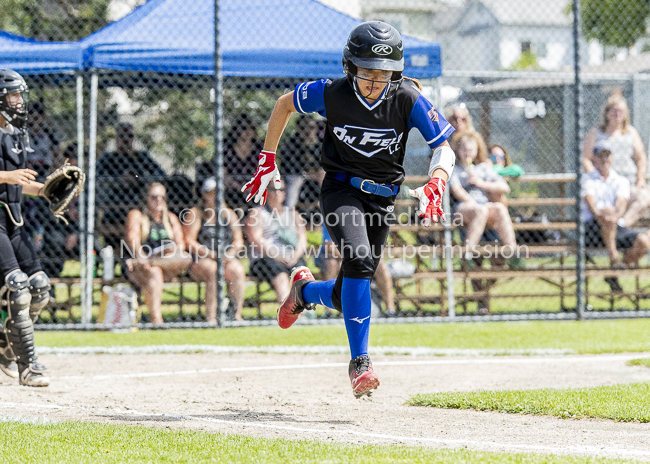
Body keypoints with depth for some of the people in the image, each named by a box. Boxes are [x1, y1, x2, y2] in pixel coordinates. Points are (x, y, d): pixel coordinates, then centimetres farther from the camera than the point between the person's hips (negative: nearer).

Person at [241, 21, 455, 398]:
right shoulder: (332, 94, -14)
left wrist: (434, 187, -32)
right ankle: (360, 362, -28)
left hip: (382, 199, 2)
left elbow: (445, 151, -12)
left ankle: (305, 290, 40)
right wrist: (268, 161, 3)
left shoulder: (407, 99, -14)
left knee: (347, 297, 4)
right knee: (359, 259, -31)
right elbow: (284, 104, 4)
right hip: (341, 189, -2)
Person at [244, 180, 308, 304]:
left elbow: (302, 238, 14)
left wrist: (295, 256, -9)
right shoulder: (257, 213, 12)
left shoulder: (293, 213, 26)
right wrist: (278, 256, -15)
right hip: (265, 259, -4)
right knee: (281, 278, -37)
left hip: (293, 259, 4)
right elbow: (256, 239, -3)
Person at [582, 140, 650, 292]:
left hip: (616, 229, 4)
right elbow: (590, 204, -14)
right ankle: (613, 258, -34)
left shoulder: (621, 181, 14)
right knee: (608, 210, -36)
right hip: (590, 230, -4)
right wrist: (600, 214, -38)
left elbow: (621, 205, -8)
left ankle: (613, 275, -5)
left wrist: (616, 216, -33)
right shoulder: (587, 180, 6)